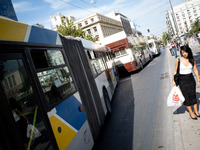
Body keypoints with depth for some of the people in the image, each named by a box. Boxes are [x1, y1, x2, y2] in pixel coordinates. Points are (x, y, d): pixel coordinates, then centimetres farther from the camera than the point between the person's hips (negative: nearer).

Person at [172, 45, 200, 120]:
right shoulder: (178, 61, -10)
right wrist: (173, 80, -5)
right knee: (186, 97, 6)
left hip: (191, 79, 2)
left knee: (193, 95, 12)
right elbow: (175, 71, -2)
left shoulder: (192, 60, -2)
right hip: (182, 80, -2)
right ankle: (190, 112, 21)